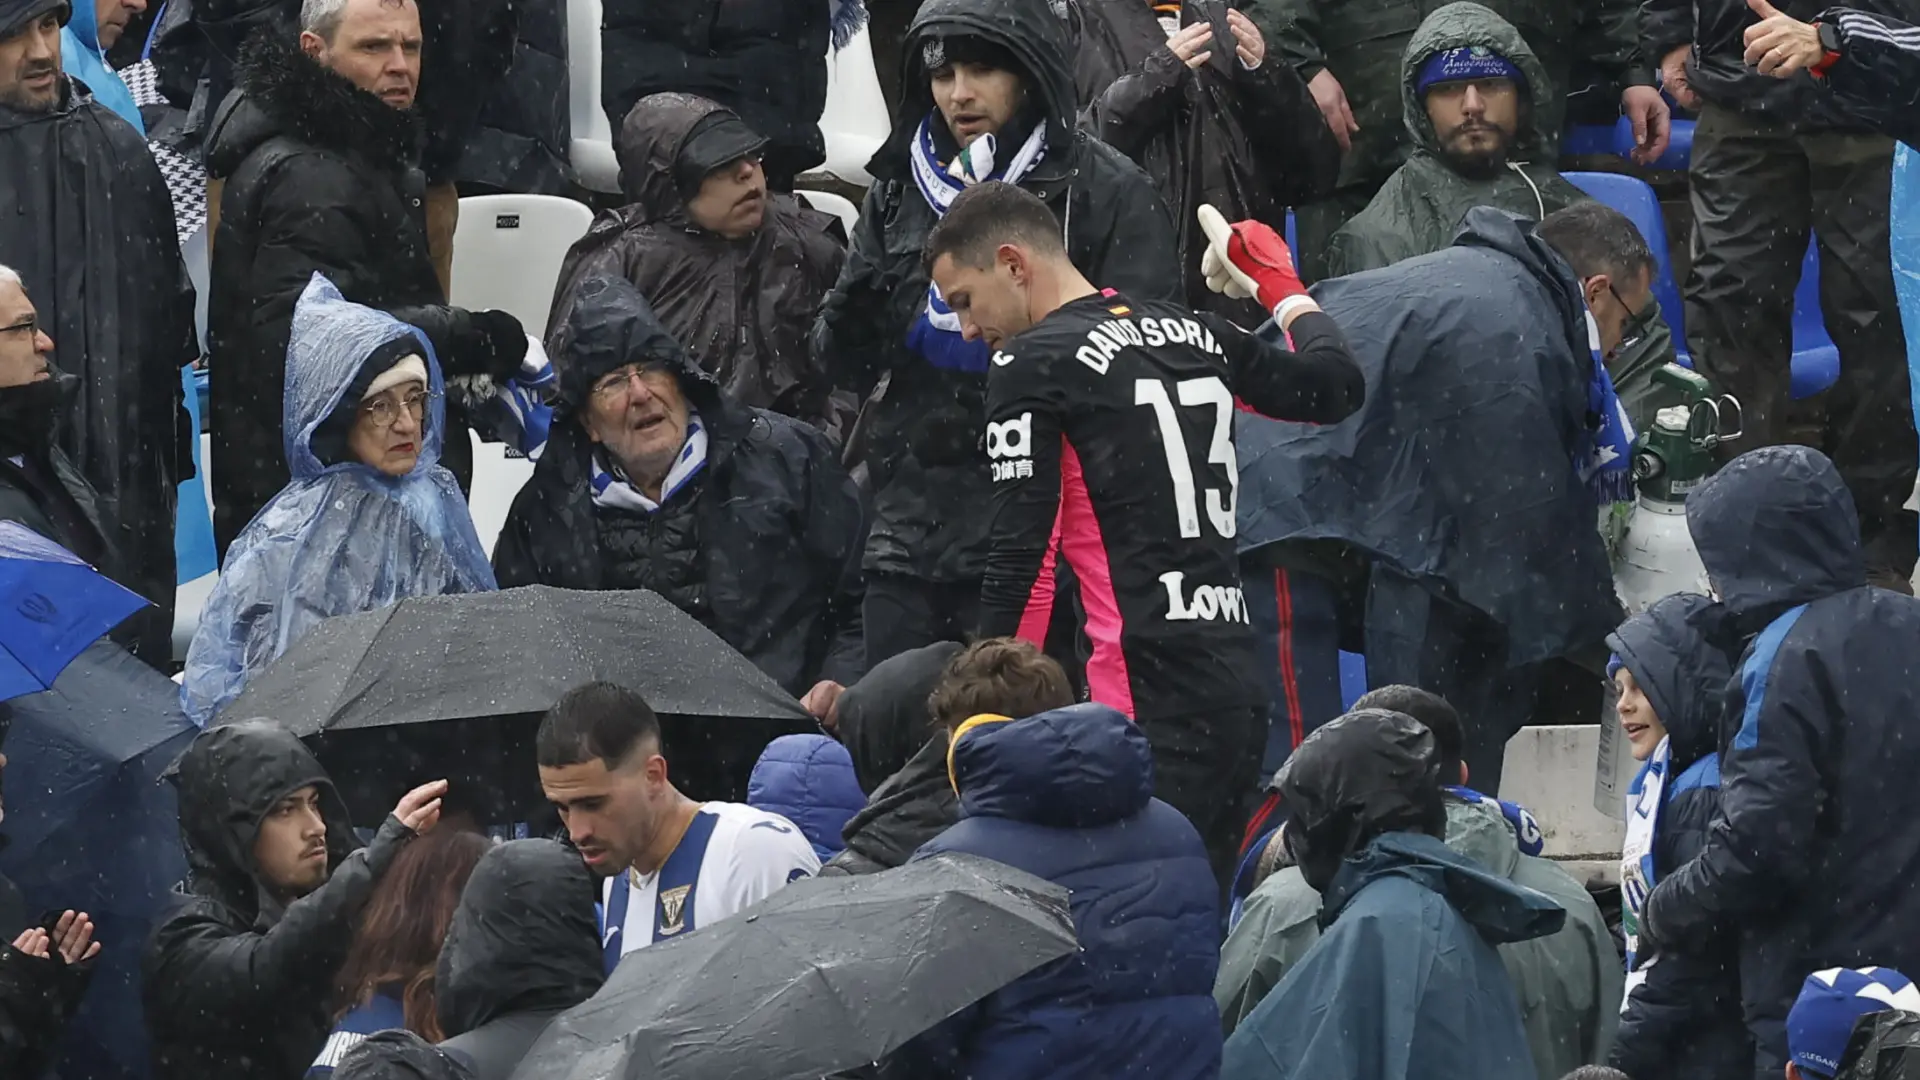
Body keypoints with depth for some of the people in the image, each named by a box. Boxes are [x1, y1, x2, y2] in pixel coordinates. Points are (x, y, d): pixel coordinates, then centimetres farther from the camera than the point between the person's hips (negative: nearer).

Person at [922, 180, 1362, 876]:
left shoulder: (1030, 366, -4)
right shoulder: (1195, 334, 16)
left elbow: (1022, 557, -8)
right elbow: (1336, 386, 30)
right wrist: (1283, 291, 48)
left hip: (1149, 687, -8)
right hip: (1236, 676, 8)